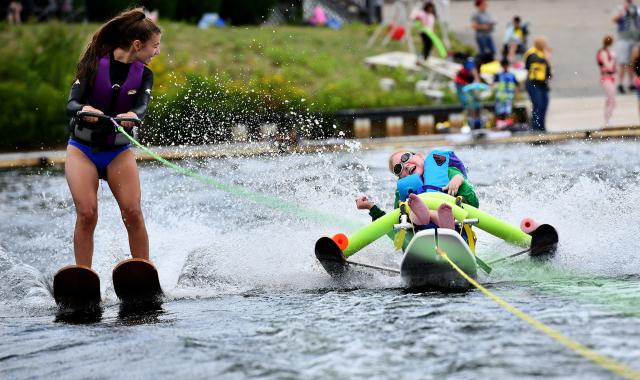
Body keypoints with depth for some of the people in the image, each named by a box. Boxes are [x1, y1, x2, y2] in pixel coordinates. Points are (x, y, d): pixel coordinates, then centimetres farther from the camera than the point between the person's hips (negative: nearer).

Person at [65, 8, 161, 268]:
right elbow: (71, 104, -19)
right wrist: (84, 110, -43)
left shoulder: (143, 75, -1)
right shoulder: (94, 63, -9)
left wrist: (133, 115, -44)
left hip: (119, 151, 2)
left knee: (133, 214, -11)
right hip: (82, 149, -2)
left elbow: (142, 106, -19)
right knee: (87, 214, -14)